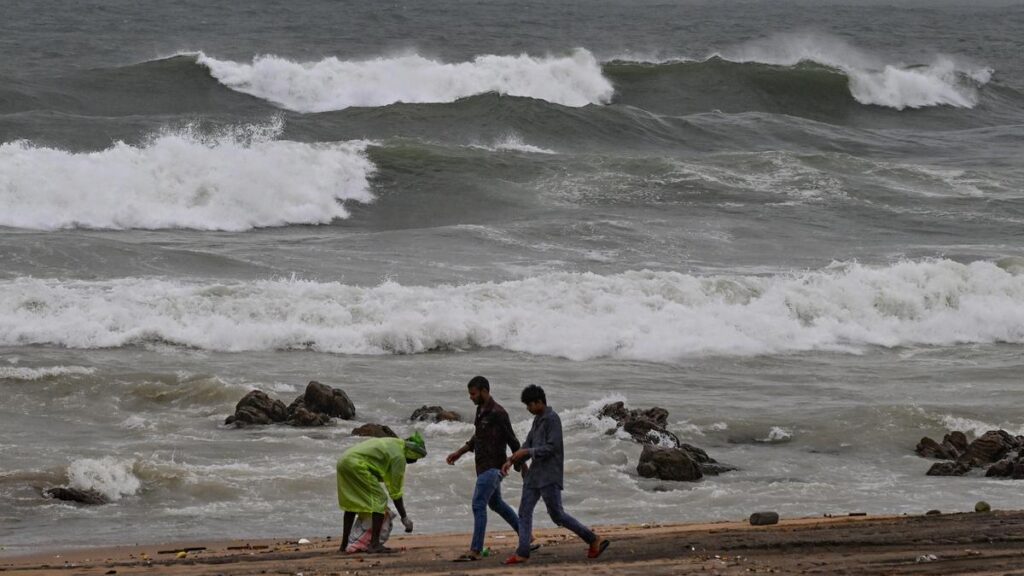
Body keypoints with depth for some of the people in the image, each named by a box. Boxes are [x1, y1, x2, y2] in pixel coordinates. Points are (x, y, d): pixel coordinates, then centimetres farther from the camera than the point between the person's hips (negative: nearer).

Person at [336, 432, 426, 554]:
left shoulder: (393, 444, 23)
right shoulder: (399, 457, -7)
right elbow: (395, 491, -4)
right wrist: (404, 517, 4)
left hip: (343, 462, 10)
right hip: (356, 465, -10)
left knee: (351, 503, 23)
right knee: (379, 500, -6)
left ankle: (344, 545, 29)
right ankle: (374, 545, -12)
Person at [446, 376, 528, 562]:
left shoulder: (497, 413, -17)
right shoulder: (481, 410, 11)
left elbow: (512, 440, -14)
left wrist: (523, 468, -10)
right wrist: (459, 453, 18)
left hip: (493, 467, -10)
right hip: (484, 467, 10)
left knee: (478, 504, -14)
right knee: (496, 503, 21)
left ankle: (475, 551, -15)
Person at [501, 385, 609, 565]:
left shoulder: (552, 419, -14)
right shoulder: (537, 420, 14)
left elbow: (552, 448, -20)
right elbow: (528, 445, 18)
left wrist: (526, 452, -18)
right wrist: (511, 460, 5)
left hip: (549, 475, -9)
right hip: (535, 474, 9)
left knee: (557, 514, -6)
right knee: (524, 511, 3)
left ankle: (594, 540, 1)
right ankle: (522, 553, 2)